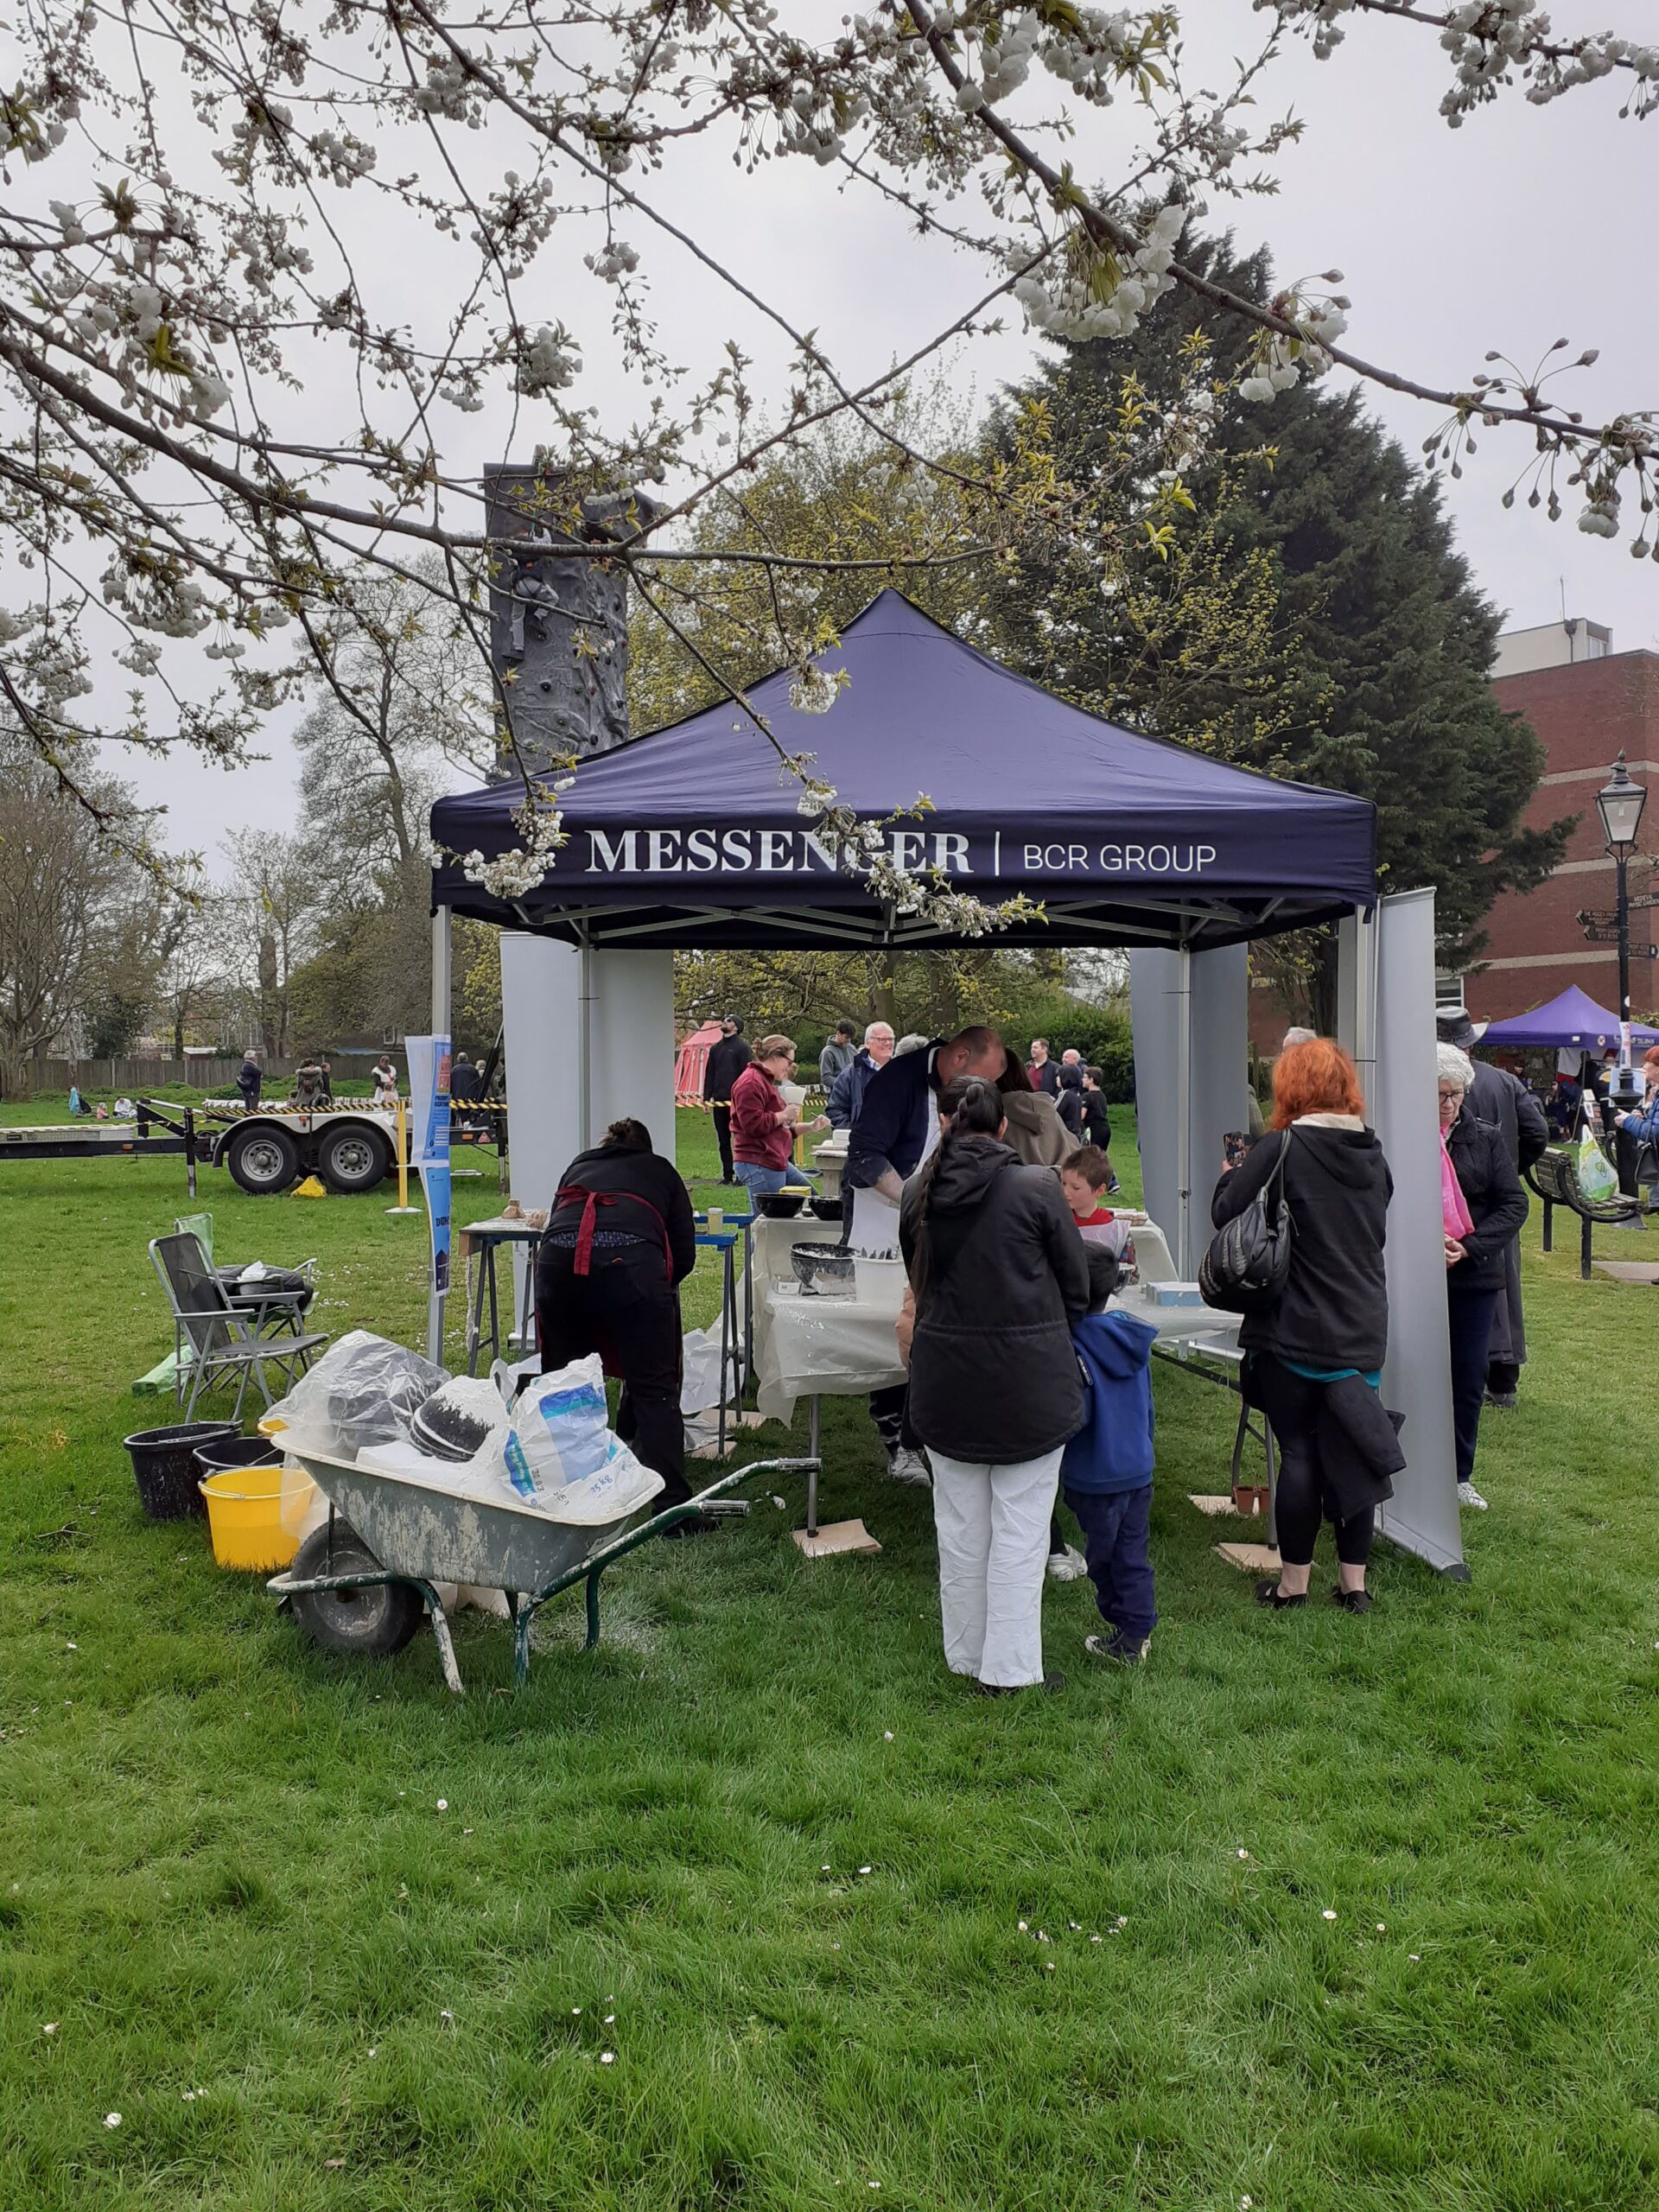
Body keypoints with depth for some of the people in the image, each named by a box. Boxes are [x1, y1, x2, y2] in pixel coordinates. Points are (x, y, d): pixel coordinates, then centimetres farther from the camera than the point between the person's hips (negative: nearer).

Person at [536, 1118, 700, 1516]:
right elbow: (684, 1254, 22)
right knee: (654, 1389, 1)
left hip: (557, 1255, 2)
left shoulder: (578, 1166, 38)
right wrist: (656, 1290, 40)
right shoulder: (660, 1170, 32)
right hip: (631, 1256, -2)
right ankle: (672, 1504, -6)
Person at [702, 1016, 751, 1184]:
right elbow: (709, 1074, 17)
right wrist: (707, 1097, 8)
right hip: (718, 1101, 6)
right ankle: (727, 1174, 13)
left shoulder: (742, 1046, -2)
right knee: (723, 1140, 8)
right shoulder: (715, 1048, 16)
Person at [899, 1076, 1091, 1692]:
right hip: (1029, 1381, -3)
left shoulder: (918, 1195, -1)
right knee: (1020, 1528, 6)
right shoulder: (1036, 1188, -10)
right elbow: (1077, 1286, -2)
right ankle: (1010, 1669, 12)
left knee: (960, 1525, 15)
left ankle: (966, 1656, 27)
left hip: (946, 1381, 3)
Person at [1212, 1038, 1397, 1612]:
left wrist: (1232, 1174, 8)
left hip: (1295, 1331, -5)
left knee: (1299, 1452, 4)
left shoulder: (1280, 1149, -14)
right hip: (1363, 1329, 5)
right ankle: (1354, 1583, 20)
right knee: (1351, 1451, 11)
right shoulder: (1373, 1152, 7)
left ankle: (1293, 1583, 14)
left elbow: (1225, 1214, -10)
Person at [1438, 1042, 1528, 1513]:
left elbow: (1514, 1204, 2)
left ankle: (1460, 1474, 23)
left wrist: (1470, 1247, -11)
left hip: (1473, 1277, 3)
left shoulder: (1485, 1138, 3)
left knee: (1469, 1377, 9)